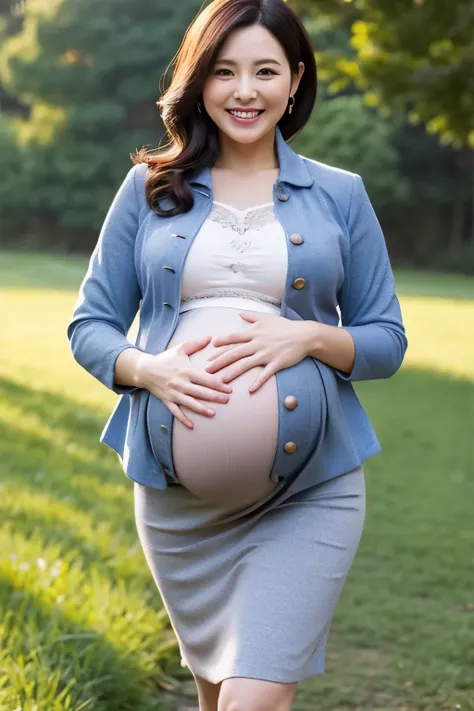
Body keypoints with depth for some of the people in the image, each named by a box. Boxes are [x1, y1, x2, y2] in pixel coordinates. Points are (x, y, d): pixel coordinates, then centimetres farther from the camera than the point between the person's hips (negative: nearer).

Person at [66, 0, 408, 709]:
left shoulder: (340, 196, 6)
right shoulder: (150, 190, 7)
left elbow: (387, 341, 7)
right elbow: (90, 325, 7)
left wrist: (311, 337, -14)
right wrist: (149, 369, -14)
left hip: (309, 493, -2)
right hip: (179, 495, 2)